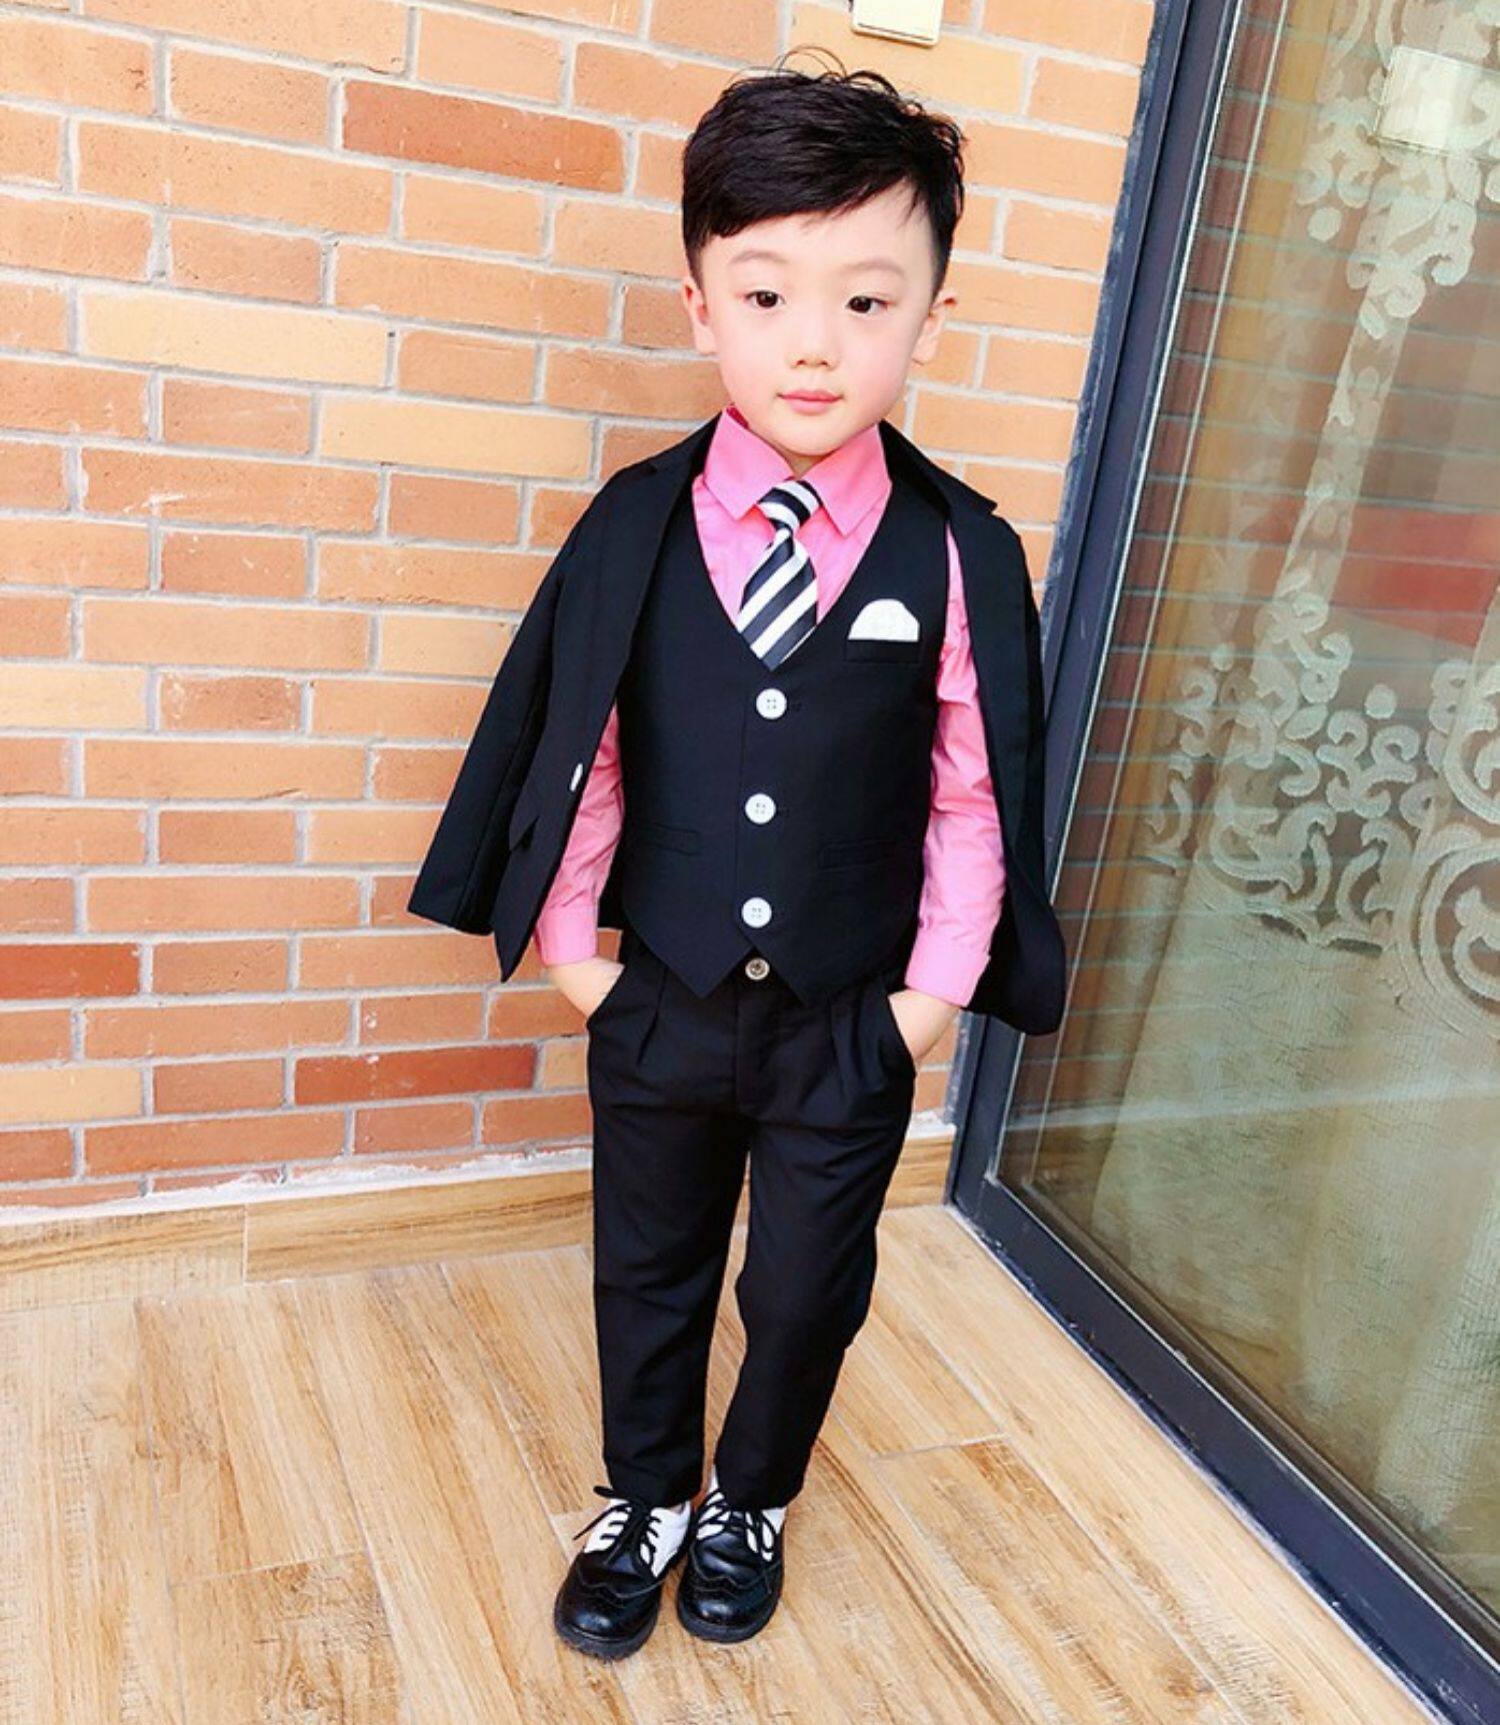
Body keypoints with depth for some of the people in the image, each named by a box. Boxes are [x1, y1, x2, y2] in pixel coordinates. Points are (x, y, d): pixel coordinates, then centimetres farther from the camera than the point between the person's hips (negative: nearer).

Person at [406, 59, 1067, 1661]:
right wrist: (567, 943, 1)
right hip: (658, 1005, 1)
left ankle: (750, 1506, 47)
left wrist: (937, 988, -3)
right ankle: (642, 1505, 46)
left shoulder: (962, 555, -12)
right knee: (648, 1273, 20)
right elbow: (569, 745, -2)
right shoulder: (635, 526, -9)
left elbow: (972, 794, -5)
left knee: (807, 1289, 18)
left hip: (853, 1030, 0)